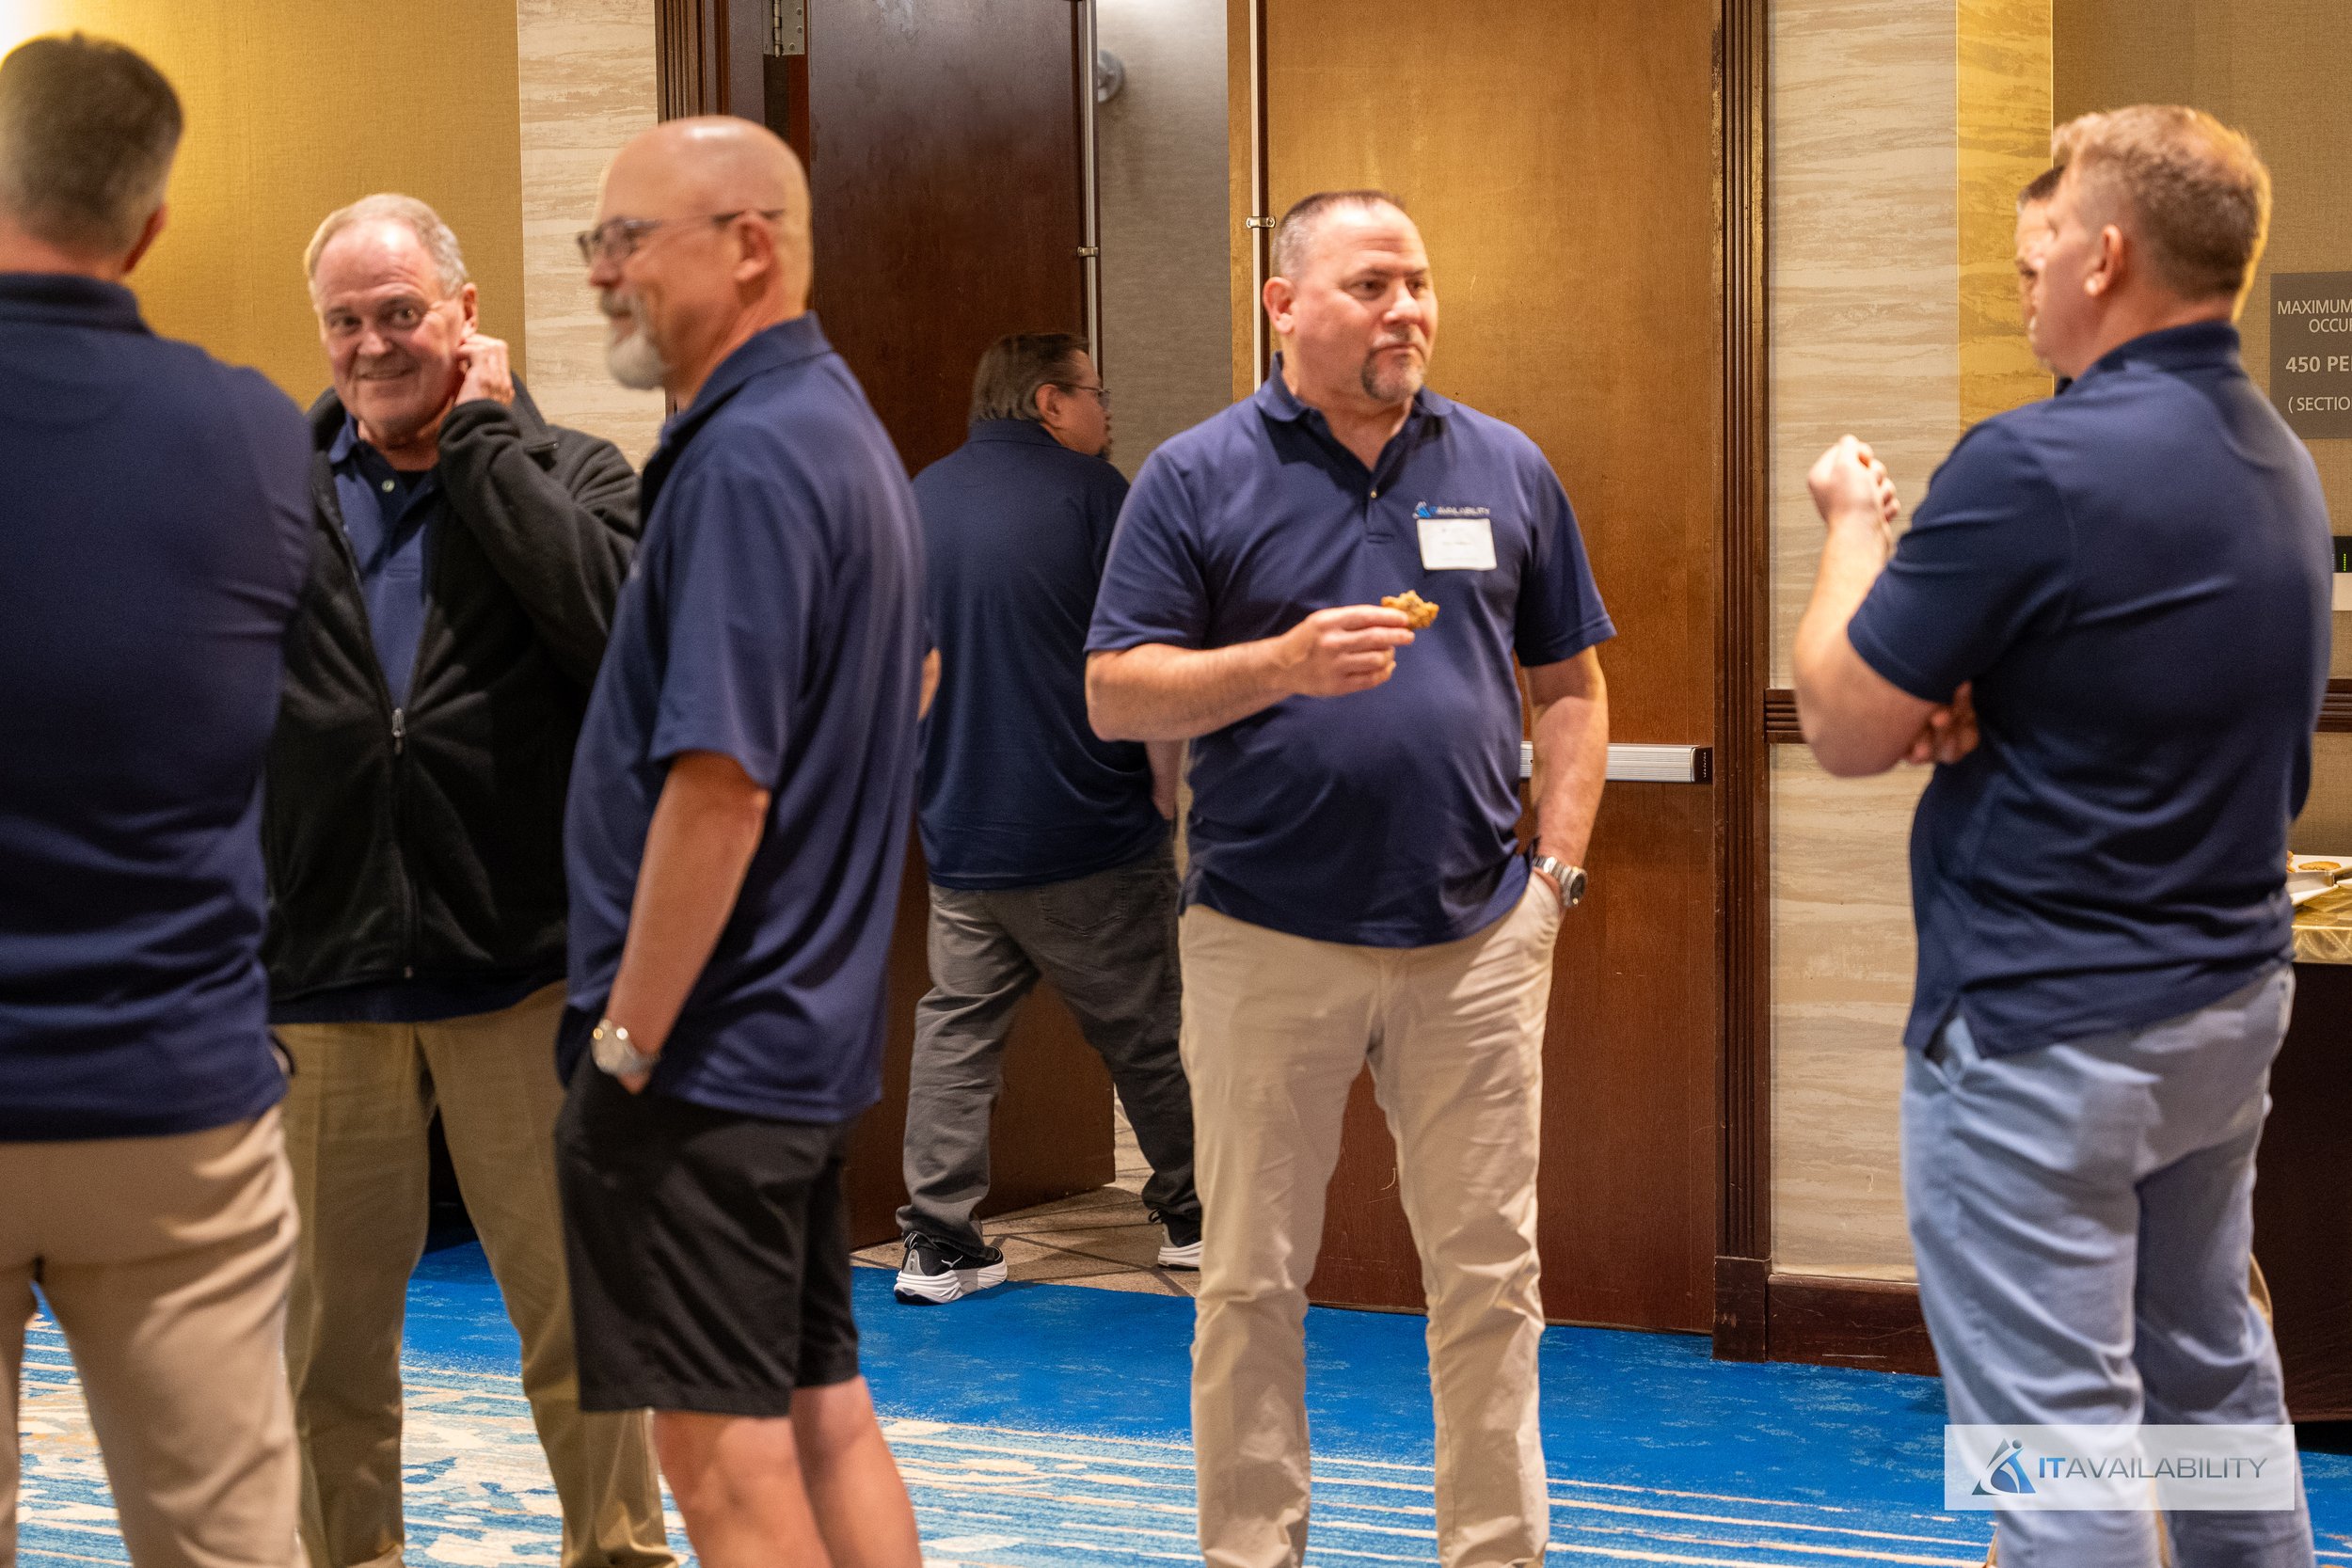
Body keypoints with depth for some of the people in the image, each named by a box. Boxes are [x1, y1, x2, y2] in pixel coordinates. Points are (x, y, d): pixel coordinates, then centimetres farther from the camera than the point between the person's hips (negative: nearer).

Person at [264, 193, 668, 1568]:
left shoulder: (570, 473, 4)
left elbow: (616, 620, -18)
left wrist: (483, 436, -11)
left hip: (523, 968, -1)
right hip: (318, 978, 2)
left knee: (580, 1317, 7)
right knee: (326, 1334, 12)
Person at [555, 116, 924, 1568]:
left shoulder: (747, 458, -18)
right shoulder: (845, 427, 13)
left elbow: (721, 786, -24)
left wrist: (627, 1037, -17)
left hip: (707, 1050, -10)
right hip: (813, 1025, 10)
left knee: (724, 1448, -2)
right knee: (826, 1410, 15)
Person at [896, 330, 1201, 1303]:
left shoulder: (915, 502, 10)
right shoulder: (1089, 490, -7)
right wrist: (1166, 788, 0)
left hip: (958, 835, 5)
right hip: (1089, 830, -5)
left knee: (956, 1029, 7)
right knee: (1147, 1030, 8)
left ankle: (936, 1241, 3)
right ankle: (1192, 1215, 19)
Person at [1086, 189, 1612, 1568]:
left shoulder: (1506, 469, 9)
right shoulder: (1198, 477, 0)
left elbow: (1570, 686, 13)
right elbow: (1116, 696, -4)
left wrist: (1559, 869, 3)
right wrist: (1284, 664, -18)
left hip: (1476, 941, 2)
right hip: (1266, 940, -2)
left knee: (1490, 1274, 7)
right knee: (1253, 1282, 6)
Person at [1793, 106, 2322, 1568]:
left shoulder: (2038, 466, -21)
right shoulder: (2282, 463, 7)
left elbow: (1846, 725, -14)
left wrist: (1854, 529, 2)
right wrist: (1962, 685, 8)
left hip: (2044, 1030, -9)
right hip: (2233, 997, 9)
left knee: (2060, 1433, -2)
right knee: (2213, 1375, 22)